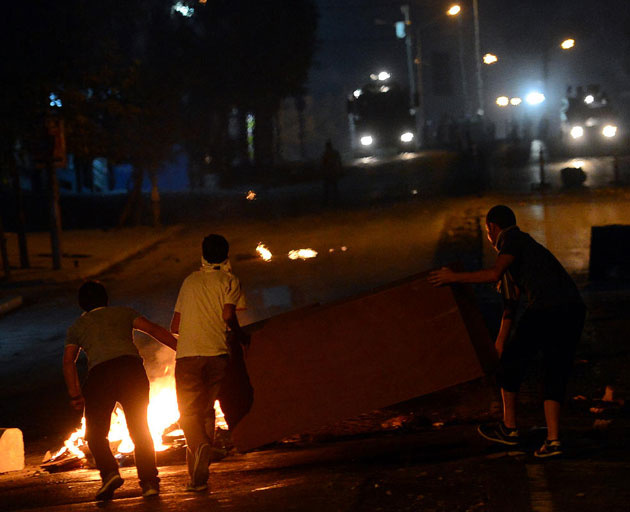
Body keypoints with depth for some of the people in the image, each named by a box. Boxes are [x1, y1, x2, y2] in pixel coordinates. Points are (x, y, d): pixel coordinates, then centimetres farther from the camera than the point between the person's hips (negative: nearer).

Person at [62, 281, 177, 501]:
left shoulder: (77, 326, 24)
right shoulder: (123, 313, 25)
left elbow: (68, 361, 12)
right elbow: (153, 329, 12)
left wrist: (75, 394, 10)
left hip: (100, 372, -1)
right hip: (131, 365, 1)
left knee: (95, 433, 10)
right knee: (140, 430, 13)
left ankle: (109, 471, -12)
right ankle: (149, 481, 5)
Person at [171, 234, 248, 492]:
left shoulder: (190, 281, 19)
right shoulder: (228, 280, 10)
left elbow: (174, 326, 20)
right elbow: (228, 315, -8)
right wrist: (240, 335, 11)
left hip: (187, 354, 1)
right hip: (216, 353, -1)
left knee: (189, 413, 1)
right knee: (206, 410, 13)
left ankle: (200, 446, -32)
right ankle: (198, 474, 9)